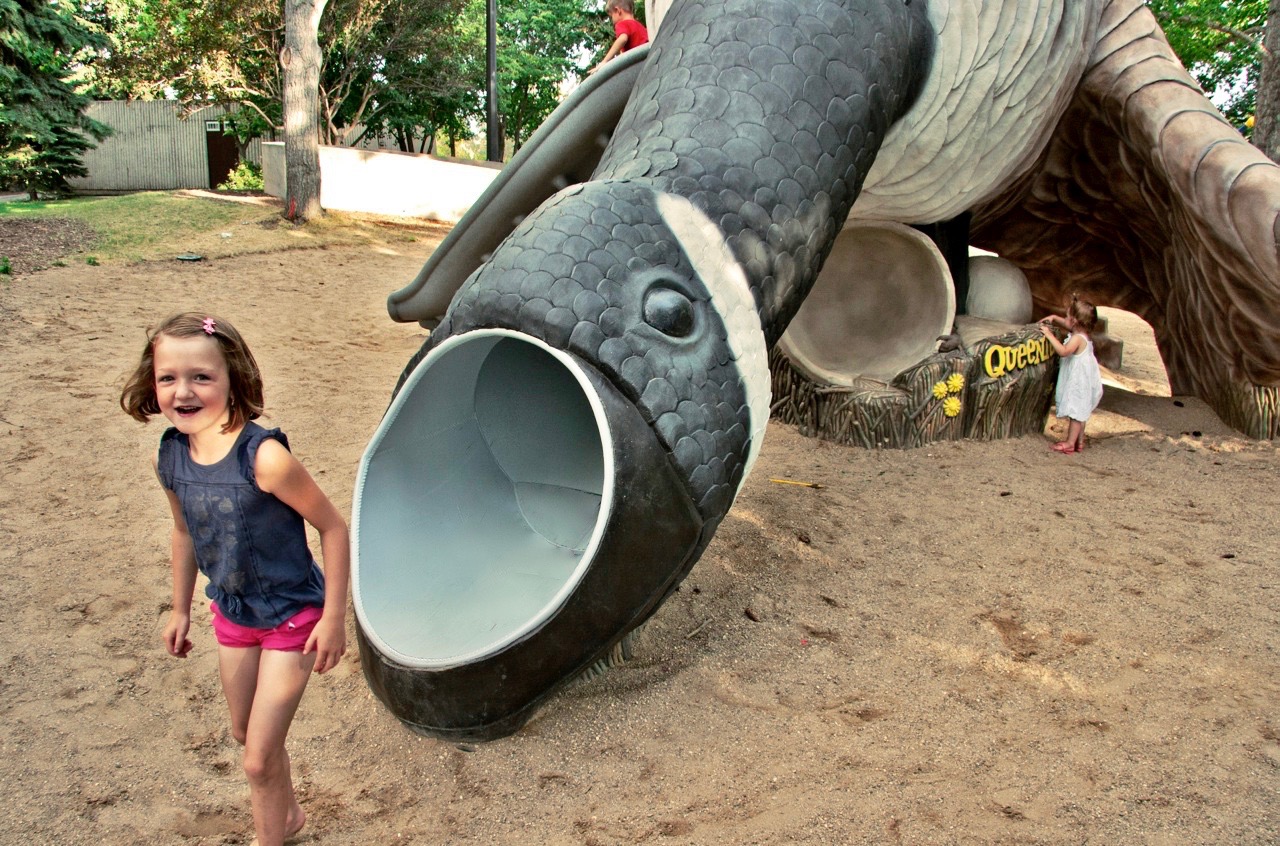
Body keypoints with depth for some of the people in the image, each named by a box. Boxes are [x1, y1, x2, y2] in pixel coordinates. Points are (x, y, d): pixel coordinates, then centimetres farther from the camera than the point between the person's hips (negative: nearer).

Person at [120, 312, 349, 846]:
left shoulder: (263, 457, -31)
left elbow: (332, 528, -22)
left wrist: (333, 618, -18)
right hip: (231, 614, 7)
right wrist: (180, 610, 17)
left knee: (260, 757, 2)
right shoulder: (169, 457, -10)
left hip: (291, 616, -7)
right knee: (245, 735, 24)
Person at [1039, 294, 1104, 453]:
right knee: (1078, 412, 17)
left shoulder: (1078, 338, -23)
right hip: (1079, 380, 10)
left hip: (1079, 382, -10)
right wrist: (1054, 318, 13)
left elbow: (1063, 351, -39)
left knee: (1076, 412, -4)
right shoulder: (1081, 334, 7)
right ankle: (1079, 441, 26)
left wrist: (1049, 335, -33)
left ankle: (1070, 443, 1)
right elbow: (1067, 325, 27)